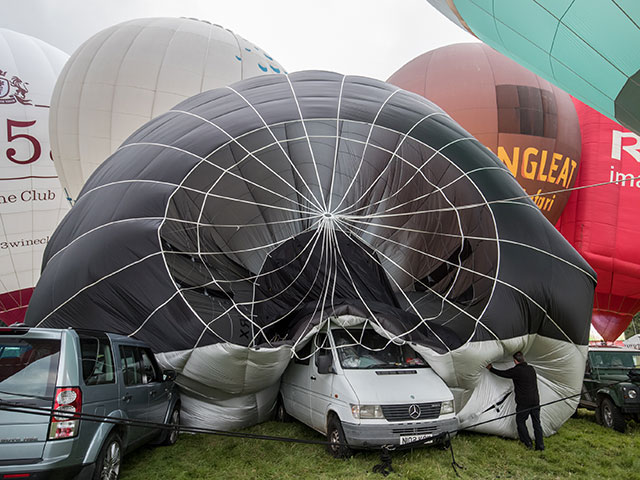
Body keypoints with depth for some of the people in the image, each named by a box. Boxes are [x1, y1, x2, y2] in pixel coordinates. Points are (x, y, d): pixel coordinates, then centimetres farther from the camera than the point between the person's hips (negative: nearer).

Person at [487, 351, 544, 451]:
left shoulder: (516, 371, -12)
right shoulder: (531, 369, 8)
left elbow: (502, 373, -2)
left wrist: (490, 368, 13)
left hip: (524, 402, -6)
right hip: (535, 401, 6)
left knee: (520, 421, 9)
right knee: (536, 422, 11)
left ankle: (527, 443, 8)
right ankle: (540, 445, 12)